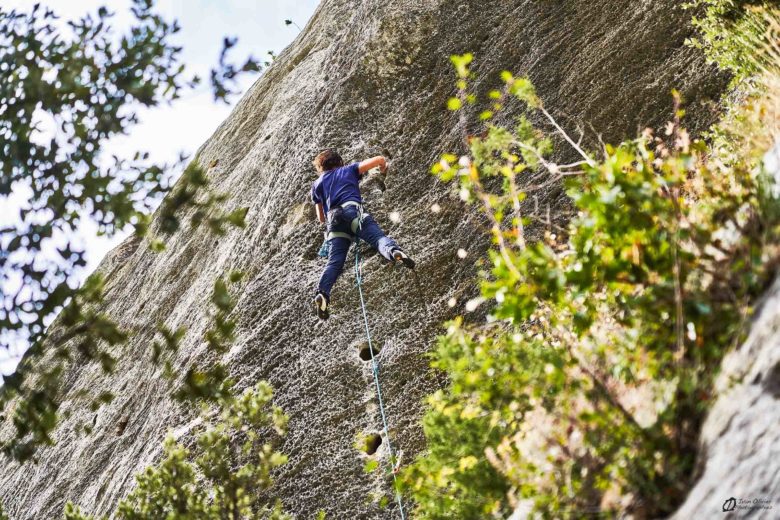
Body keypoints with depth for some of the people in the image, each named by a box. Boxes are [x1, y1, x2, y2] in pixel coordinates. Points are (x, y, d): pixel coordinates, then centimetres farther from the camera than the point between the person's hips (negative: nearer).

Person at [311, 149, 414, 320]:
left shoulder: (317, 185, 34)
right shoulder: (349, 170, 29)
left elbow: (321, 218, 36)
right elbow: (379, 159, 20)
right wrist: (383, 168, 43)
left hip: (333, 220, 2)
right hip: (352, 210, -2)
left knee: (334, 262, -9)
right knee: (378, 237, -21)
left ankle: (322, 293, -33)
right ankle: (394, 251, -55)